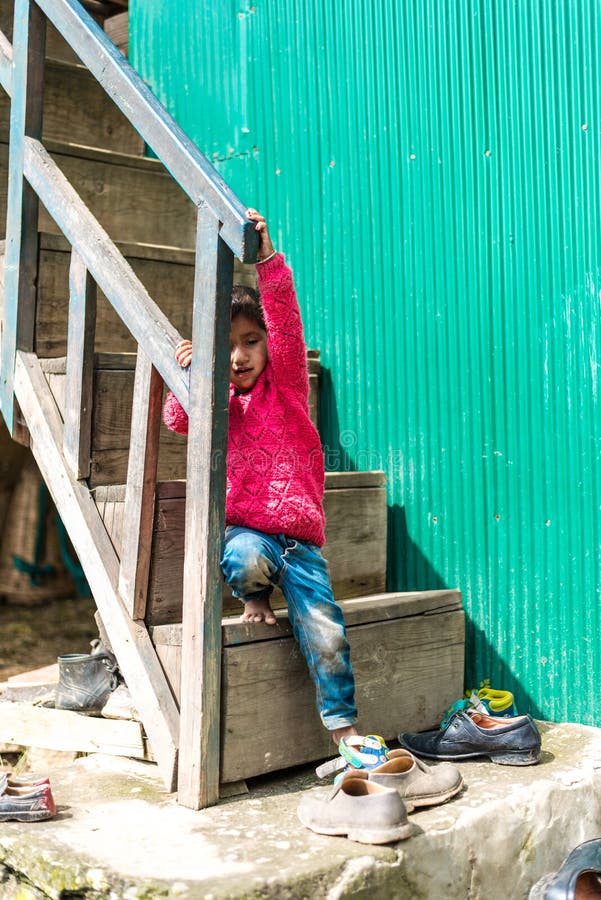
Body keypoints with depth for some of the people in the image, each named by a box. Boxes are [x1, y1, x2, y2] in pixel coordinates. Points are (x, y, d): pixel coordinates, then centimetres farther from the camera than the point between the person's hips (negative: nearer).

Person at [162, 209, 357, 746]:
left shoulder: (287, 383, 3)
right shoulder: (220, 403, 9)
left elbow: (287, 325, -13)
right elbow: (179, 420, -7)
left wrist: (268, 260, -26)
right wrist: (186, 377, -25)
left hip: (298, 537, 0)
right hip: (245, 529, 0)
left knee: (326, 631, -11)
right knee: (245, 559, -36)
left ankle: (343, 727, 5)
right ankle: (255, 598, 0)